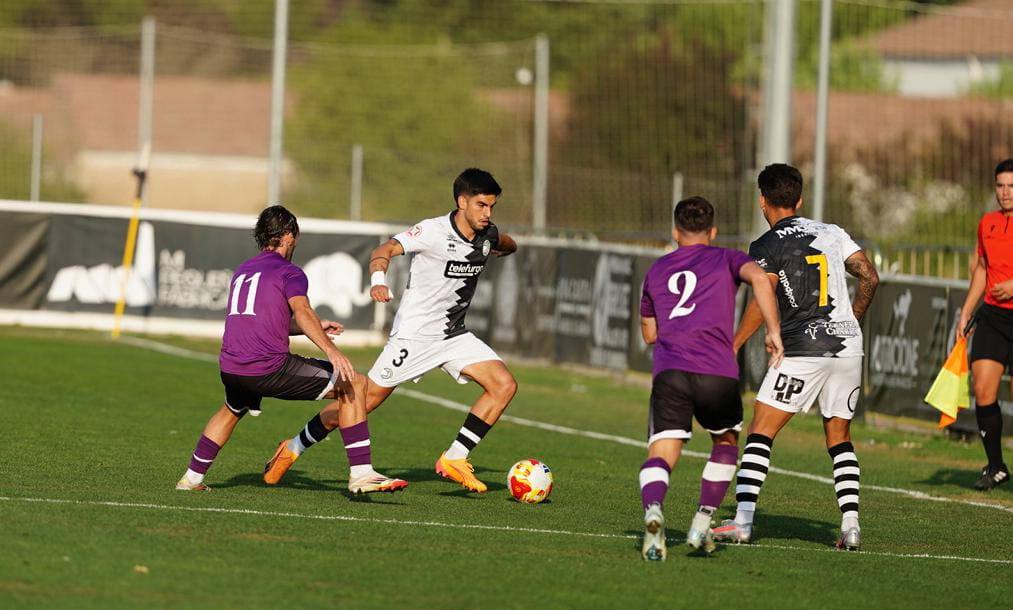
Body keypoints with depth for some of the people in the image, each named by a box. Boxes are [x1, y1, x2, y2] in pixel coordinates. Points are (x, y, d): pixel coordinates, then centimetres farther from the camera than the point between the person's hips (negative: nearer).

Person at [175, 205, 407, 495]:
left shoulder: (241, 272, 24)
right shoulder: (289, 272, 0)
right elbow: (301, 311, -20)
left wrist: (318, 327, 40)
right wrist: (331, 350, -32)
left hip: (231, 369, 7)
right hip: (270, 367, -7)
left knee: (233, 409, 42)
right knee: (354, 386, 1)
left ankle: (192, 477, 42)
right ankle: (361, 473, -7)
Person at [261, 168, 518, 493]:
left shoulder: (488, 235, 1)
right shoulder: (434, 231, -19)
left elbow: (509, 245, 27)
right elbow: (385, 250, -30)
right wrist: (378, 279, -48)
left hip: (454, 337, 6)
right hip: (414, 335, -6)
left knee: (504, 385, -11)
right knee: (366, 400, -3)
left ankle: (454, 459, -6)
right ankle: (294, 448, 16)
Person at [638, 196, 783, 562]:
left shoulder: (657, 271, 26)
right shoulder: (726, 259, 17)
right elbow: (758, 277, -7)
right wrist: (774, 331, -2)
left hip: (668, 371, 1)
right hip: (718, 373, -1)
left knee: (660, 455, -6)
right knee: (725, 442, 25)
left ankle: (653, 510, -39)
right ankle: (702, 524, 14)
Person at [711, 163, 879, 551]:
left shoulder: (766, 247, -2)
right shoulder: (832, 234, 14)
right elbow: (870, 278, 10)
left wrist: (732, 348, -6)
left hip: (803, 349, -5)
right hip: (848, 345, 5)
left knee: (760, 432, 0)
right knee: (839, 439, 14)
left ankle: (742, 521, -9)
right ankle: (851, 526, 1)